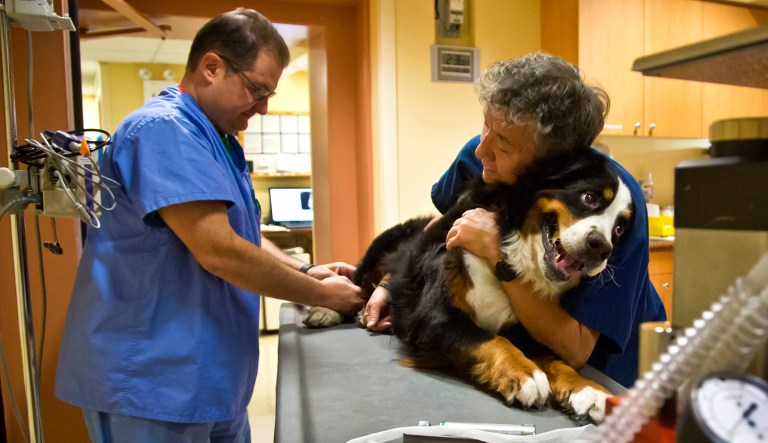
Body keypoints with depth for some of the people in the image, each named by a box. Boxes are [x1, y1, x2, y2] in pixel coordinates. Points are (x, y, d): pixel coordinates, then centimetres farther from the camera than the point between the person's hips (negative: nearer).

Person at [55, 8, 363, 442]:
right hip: (149, 380, -9)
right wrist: (322, 295, -15)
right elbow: (218, 251, -27)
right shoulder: (163, 129, -20)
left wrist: (306, 271, 2)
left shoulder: (220, 140, 12)